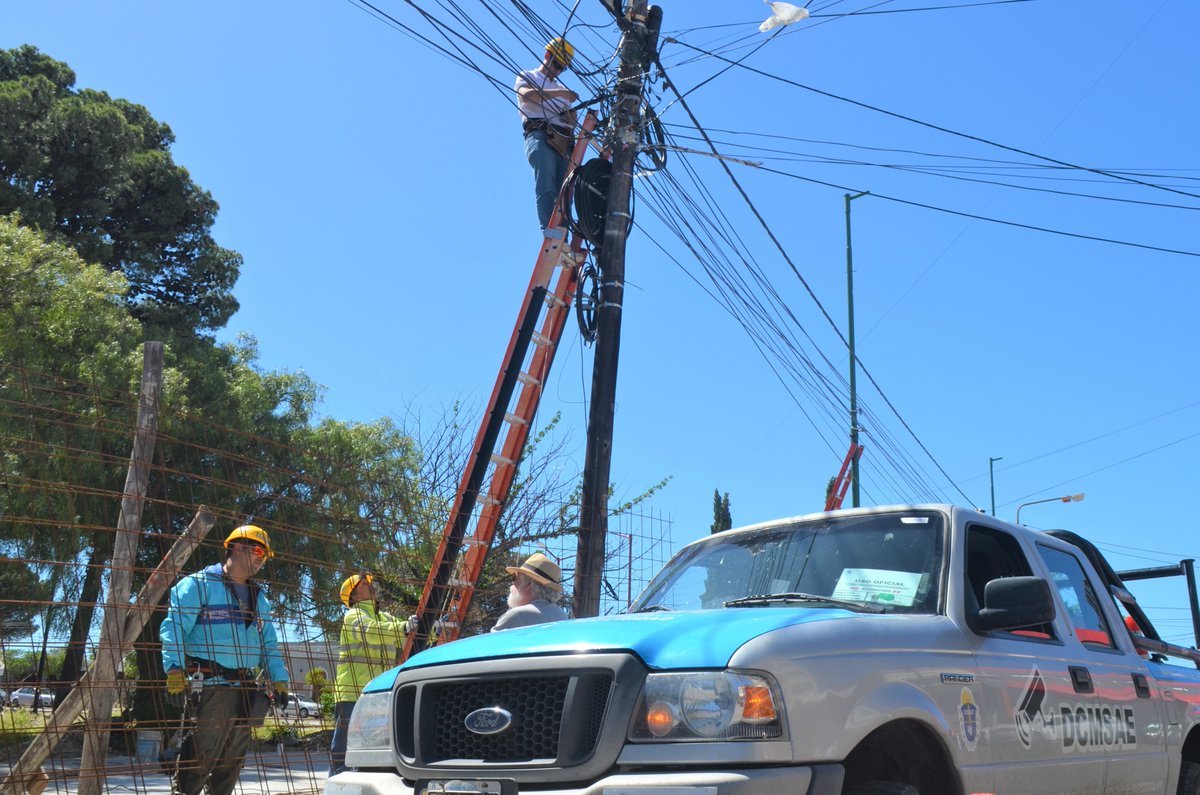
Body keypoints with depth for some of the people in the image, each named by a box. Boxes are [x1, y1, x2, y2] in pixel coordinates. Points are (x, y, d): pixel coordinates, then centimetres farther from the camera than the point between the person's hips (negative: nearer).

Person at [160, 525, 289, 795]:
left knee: (233, 756, 10)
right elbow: (173, 627, -10)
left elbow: (269, 643, 24)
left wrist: (278, 679, 12)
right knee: (204, 752, -11)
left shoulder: (258, 597, 23)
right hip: (211, 684, -7)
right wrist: (175, 669, -21)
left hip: (245, 686, 7)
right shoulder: (200, 584, 0)